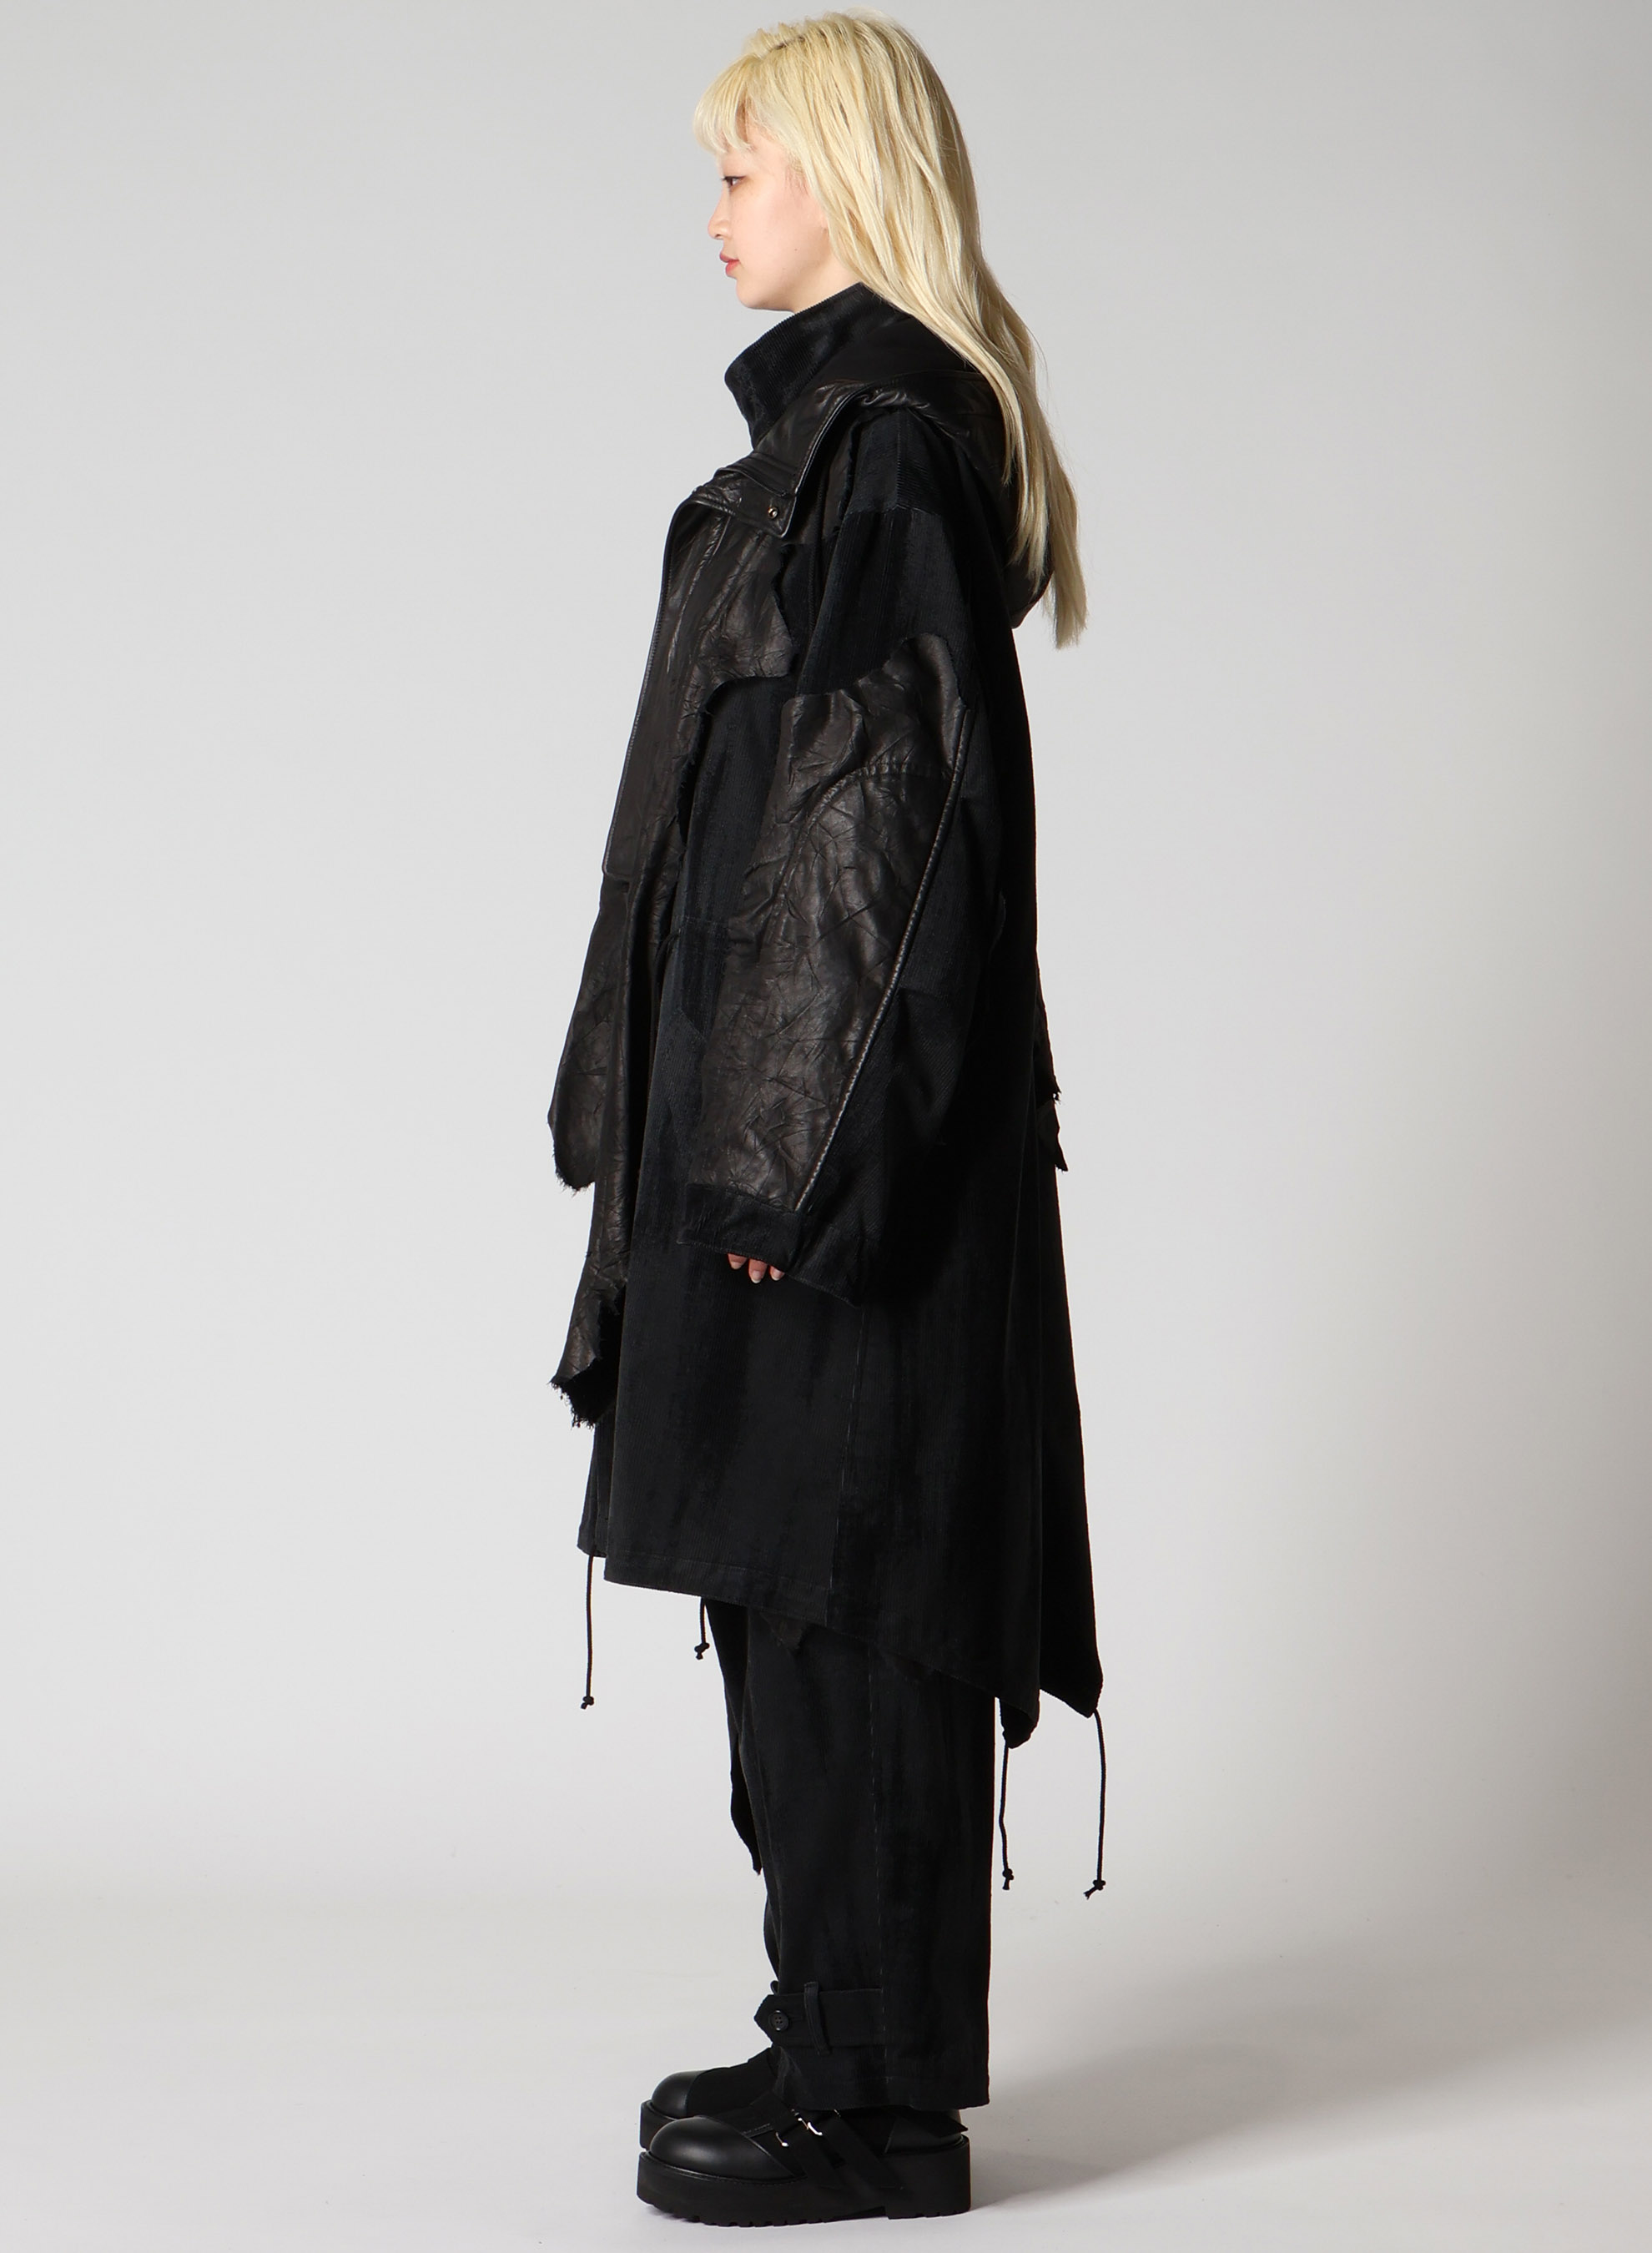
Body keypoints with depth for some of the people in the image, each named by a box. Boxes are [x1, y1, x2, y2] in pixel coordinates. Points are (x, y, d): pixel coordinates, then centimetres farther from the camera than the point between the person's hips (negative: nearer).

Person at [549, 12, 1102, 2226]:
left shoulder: (878, 436, -14)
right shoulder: (857, 419, 17)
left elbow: (889, 799, -20)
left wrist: (794, 1148, -21)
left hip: (841, 1105, -10)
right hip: (795, 1087, 10)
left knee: (840, 1585, -4)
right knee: (800, 1585, 14)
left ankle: (881, 2096, 6)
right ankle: (849, 2035, 24)